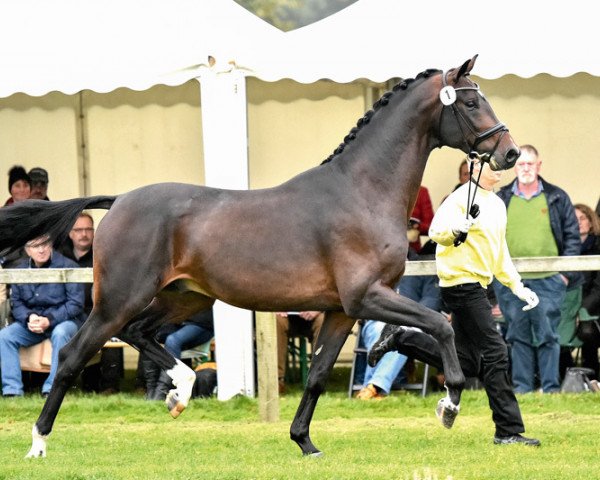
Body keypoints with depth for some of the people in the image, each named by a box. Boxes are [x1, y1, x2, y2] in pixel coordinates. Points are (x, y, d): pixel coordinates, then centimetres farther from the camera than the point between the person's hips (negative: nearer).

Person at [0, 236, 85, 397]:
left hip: (63, 320, -4)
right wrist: (29, 318, -16)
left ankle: (52, 389, -33)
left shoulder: (67, 267, -9)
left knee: (60, 333, -38)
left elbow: (75, 304, -12)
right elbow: (16, 303, 7)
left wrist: (49, 320, -22)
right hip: (31, 322, 4)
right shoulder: (21, 271, 4)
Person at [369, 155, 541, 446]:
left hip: (477, 286, 10)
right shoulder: (462, 198, -11)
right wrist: (456, 229, -42)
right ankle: (508, 430, -7)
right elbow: (436, 231, -22)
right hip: (462, 283, -10)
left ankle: (401, 339, 21)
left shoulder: (498, 205, 17)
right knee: (495, 353, -10)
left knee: (465, 361, 10)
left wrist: (517, 286, 19)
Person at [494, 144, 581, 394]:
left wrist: (567, 272, -1)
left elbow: (572, 236, 7)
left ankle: (551, 387, 3)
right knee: (518, 336, 5)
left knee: (547, 335, -2)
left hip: (548, 281, -1)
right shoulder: (500, 200, 10)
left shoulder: (557, 198, 7)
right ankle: (521, 387, 9)